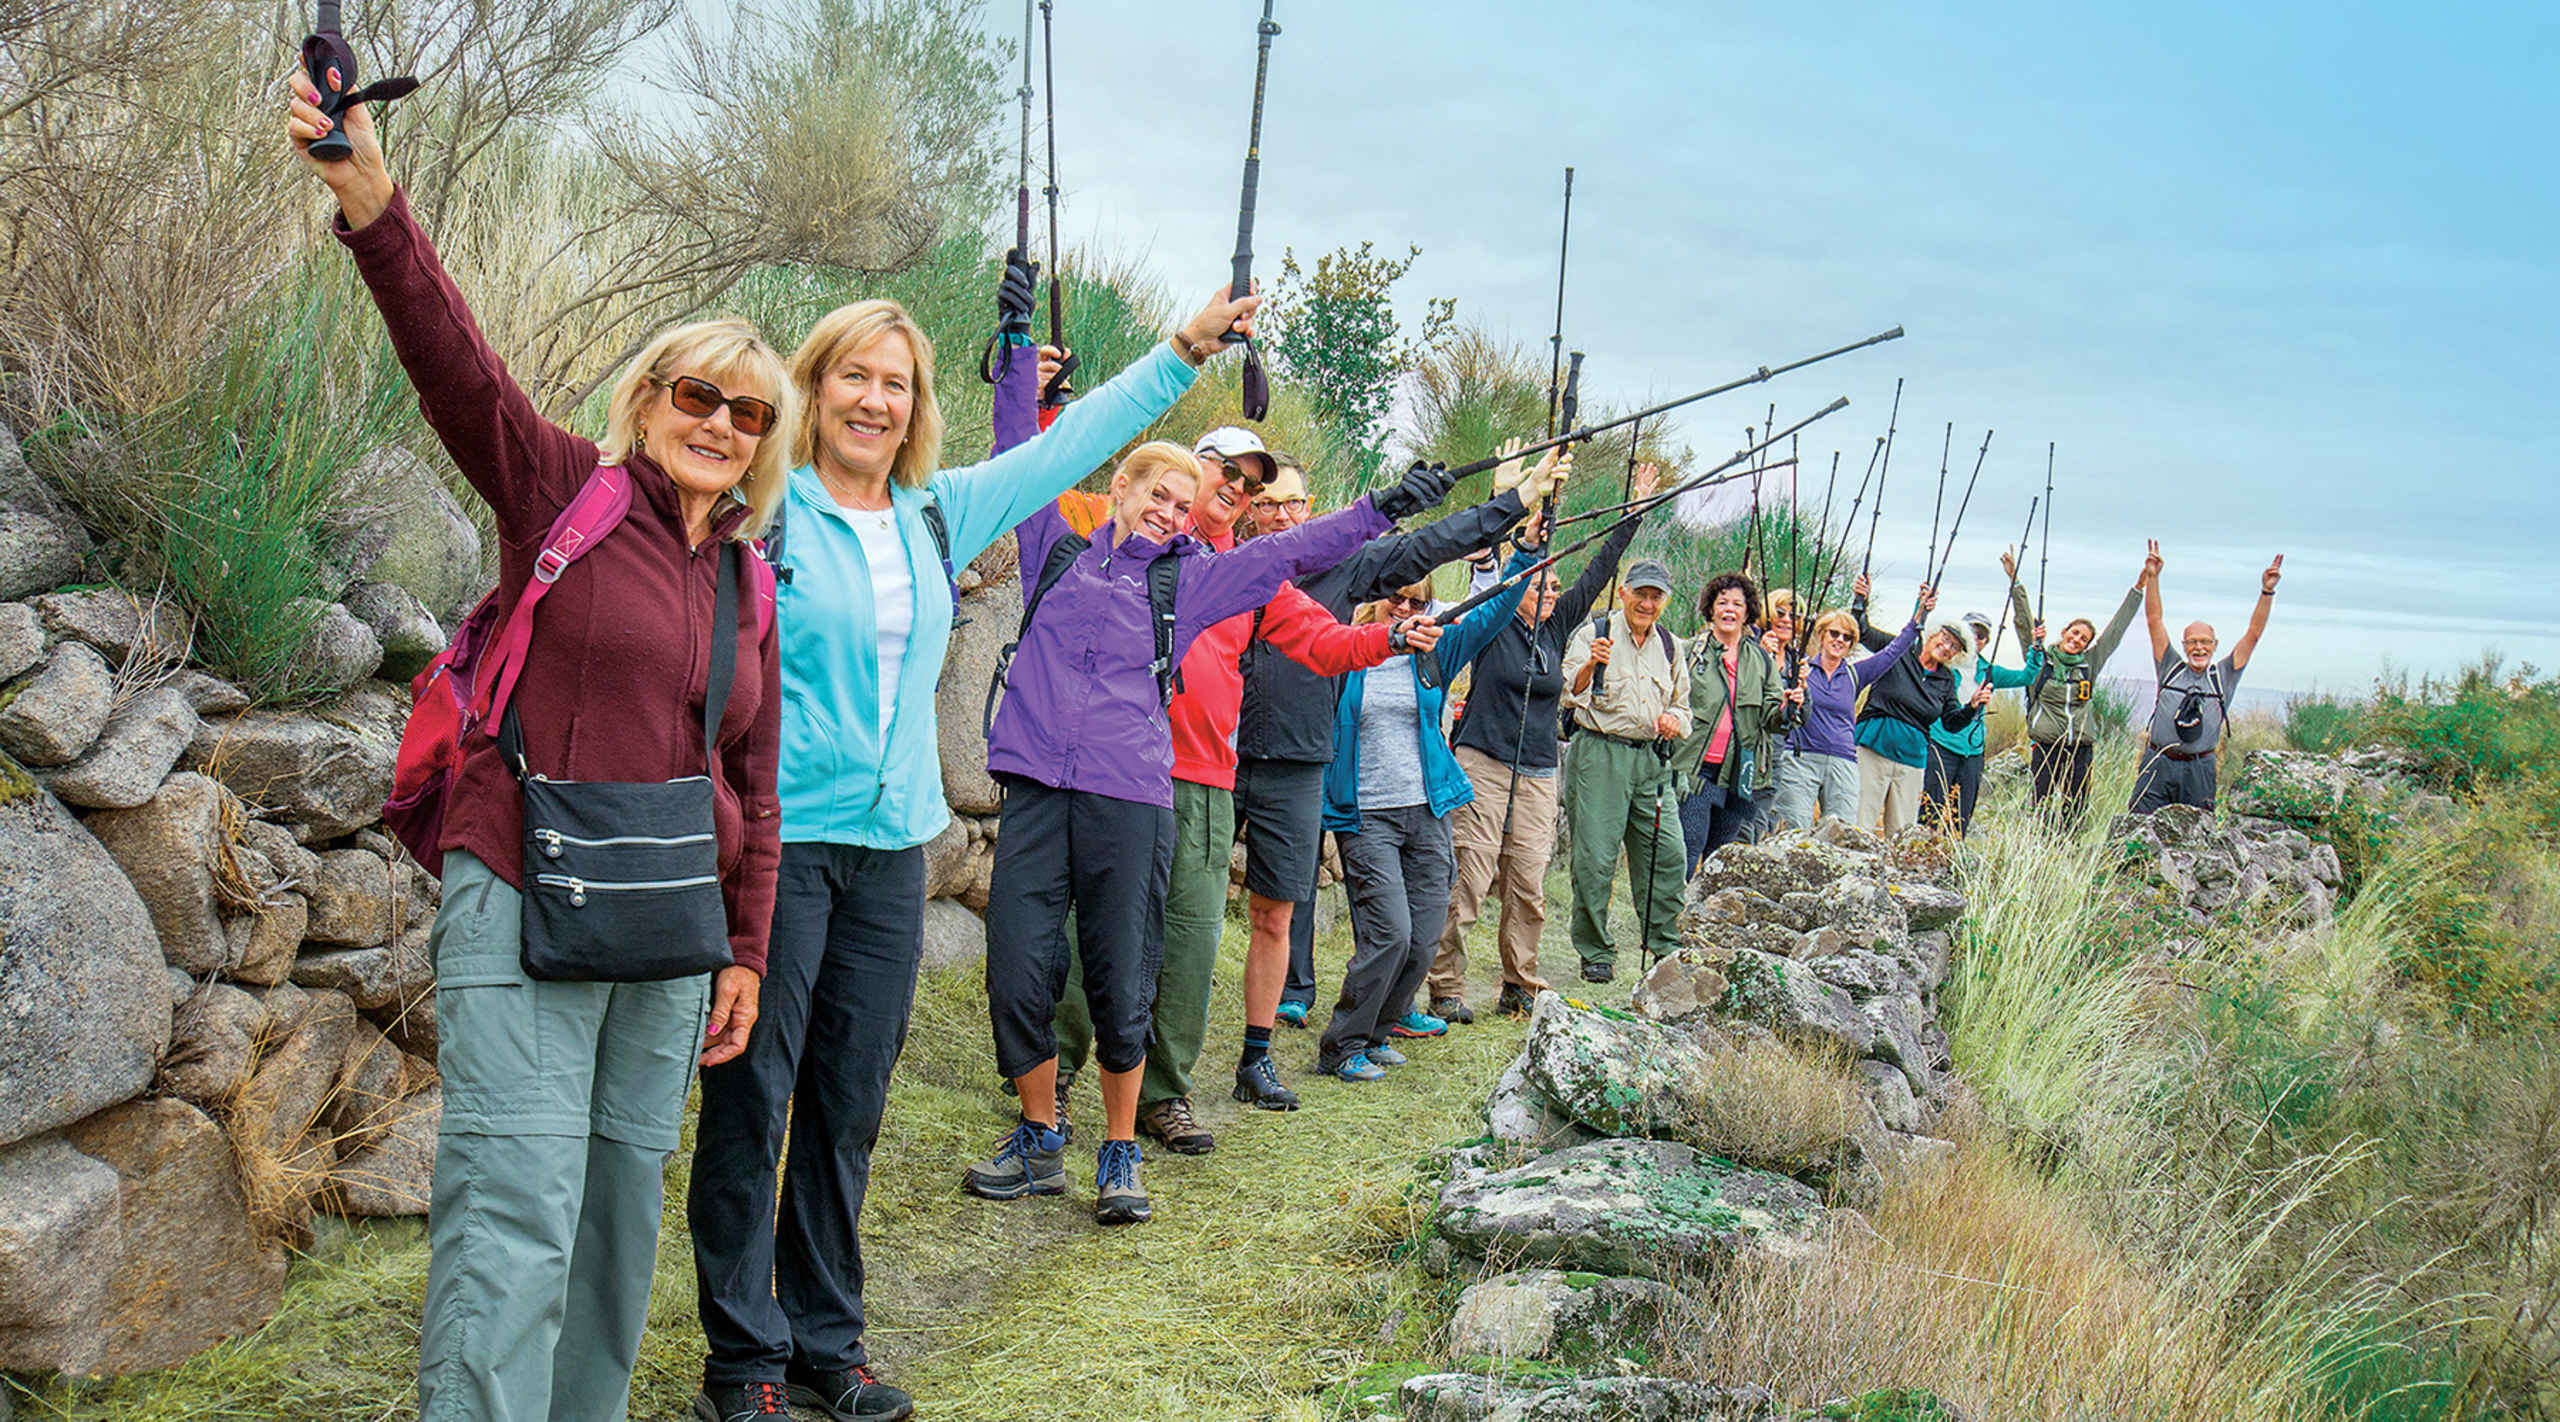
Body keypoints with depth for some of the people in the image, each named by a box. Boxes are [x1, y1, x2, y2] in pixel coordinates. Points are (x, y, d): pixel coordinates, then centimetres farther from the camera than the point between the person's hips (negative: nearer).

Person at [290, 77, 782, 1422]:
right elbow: (455, 362, -17)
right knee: (514, 1216, -10)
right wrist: (372, 203, -33)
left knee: (624, 1201, 11)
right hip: (525, 901, -5)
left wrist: (746, 947, 16)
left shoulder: (748, 582, 13)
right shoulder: (559, 489, 0)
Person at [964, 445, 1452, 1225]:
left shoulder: (1191, 578, 15)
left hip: (1131, 796, 0)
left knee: (1121, 984, -1)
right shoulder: (1061, 545, 15)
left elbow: (1295, 549, 15)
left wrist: (1383, 507, 10)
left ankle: (1120, 1152, 16)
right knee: (1017, 976, -3)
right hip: (1036, 787, 0)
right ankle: (1039, 1140, 16)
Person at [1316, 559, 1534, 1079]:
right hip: (1366, 816, -4)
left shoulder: (1432, 653, 8)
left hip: (1427, 811, 4)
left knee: (1425, 938, 2)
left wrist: (1525, 555, -6)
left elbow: (1494, 613, 4)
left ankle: (1374, 1032, 21)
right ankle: (1342, 1046, 0)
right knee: (1391, 933, -14)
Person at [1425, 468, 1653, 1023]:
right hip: (1482, 764, -5)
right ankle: (1446, 990, -3)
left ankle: (1521, 989, 16)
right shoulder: (1492, 625, 0)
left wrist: (1636, 511, 17)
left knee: (1529, 888, 5)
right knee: (1466, 883, -8)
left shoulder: (1556, 628, 13)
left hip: (1538, 774, 5)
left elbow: (1598, 572, 16)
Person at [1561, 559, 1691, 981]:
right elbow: (1570, 696, -11)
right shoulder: (1593, 635, 0)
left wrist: (1674, 719, 1)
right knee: (1595, 858, -6)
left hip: (1653, 760, 5)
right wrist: (1589, 667, -31)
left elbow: (1683, 706, 25)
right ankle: (1596, 953, 4)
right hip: (1600, 756, -5)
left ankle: (1665, 947, 12)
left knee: (1668, 853, -1)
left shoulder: (1670, 646, 17)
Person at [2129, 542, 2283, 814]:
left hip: (2198, 770, 1)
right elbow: (2154, 619, 6)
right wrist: (2151, 578, -2)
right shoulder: (2171, 668, 10)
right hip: (2158, 764, 0)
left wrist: (2267, 592, -4)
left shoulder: (2224, 676, 10)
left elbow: (2254, 633, 5)